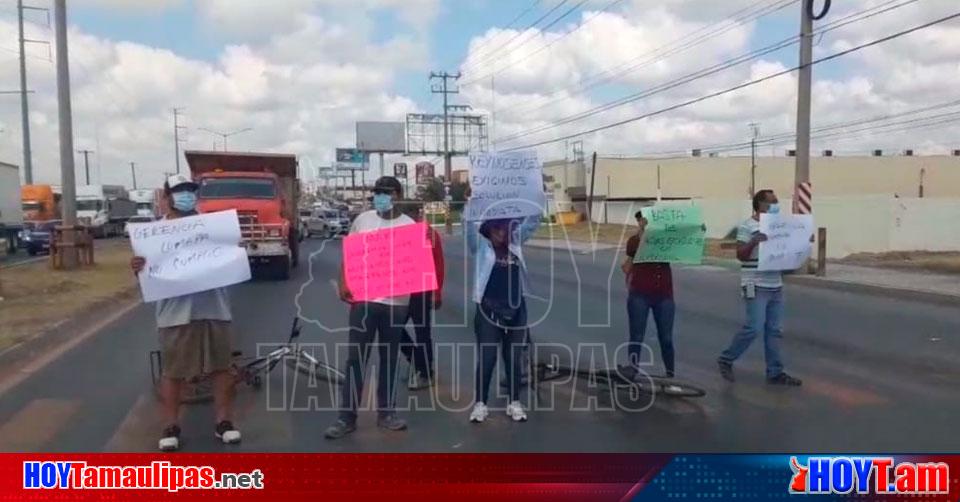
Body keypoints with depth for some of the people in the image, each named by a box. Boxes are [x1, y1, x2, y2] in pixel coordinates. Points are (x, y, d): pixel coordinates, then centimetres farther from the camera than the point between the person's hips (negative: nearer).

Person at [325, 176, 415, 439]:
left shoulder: (410, 226, 1)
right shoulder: (363, 220, 5)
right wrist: (343, 284, -3)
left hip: (396, 302, 0)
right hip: (363, 299, 0)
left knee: (389, 359, 11)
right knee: (355, 358, 1)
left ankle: (385, 412, 24)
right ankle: (347, 417, 9)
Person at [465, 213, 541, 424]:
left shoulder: (515, 244, 9)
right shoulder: (481, 247, -1)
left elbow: (532, 222, 10)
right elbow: (469, 226, -15)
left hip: (516, 310, 4)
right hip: (489, 310, -3)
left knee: (514, 359, 11)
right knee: (486, 358, 3)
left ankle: (514, 402, 23)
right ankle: (481, 403, 17)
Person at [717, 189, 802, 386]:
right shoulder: (747, 227, -9)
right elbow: (740, 255, -14)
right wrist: (754, 241, -29)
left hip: (776, 286, 7)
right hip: (756, 287, -7)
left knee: (774, 331, 8)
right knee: (754, 328, -9)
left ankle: (775, 373, 13)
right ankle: (726, 359, 9)